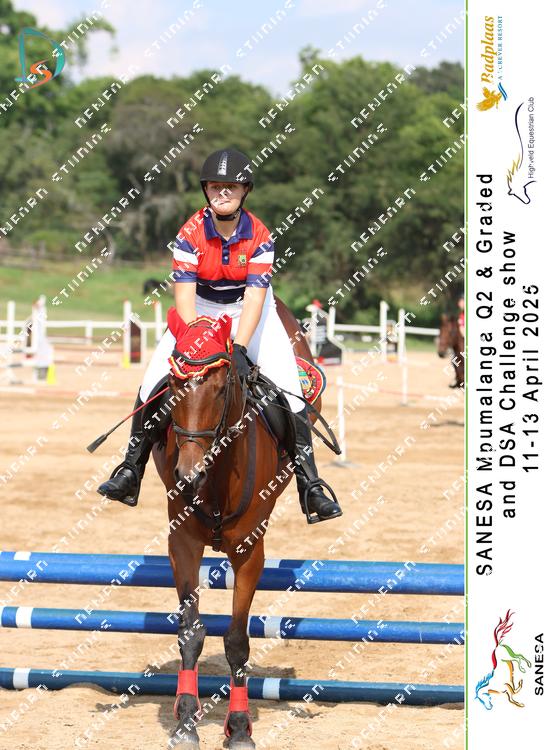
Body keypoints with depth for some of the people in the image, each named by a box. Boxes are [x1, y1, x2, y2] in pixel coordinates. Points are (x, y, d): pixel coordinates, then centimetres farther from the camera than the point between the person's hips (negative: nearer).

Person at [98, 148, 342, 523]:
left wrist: (238, 348, -42)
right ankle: (131, 472, -2)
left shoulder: (259, 236, -21)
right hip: (200, 311, 1)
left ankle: (310, 486, -10)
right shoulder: (191, 234, -20)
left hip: (250, 311, -1)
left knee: (288, 390, -15)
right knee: (154, 382, -13)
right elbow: (184, 295, -27)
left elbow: (254, 297, -29)